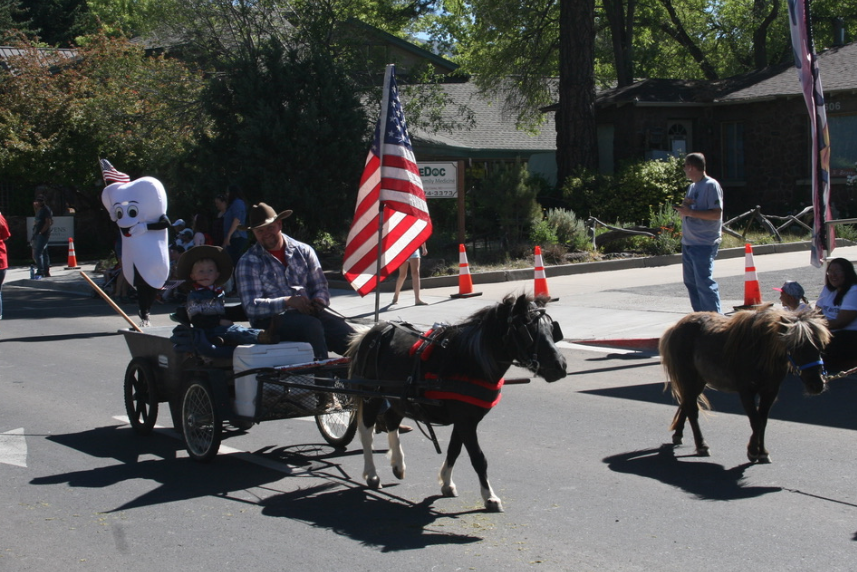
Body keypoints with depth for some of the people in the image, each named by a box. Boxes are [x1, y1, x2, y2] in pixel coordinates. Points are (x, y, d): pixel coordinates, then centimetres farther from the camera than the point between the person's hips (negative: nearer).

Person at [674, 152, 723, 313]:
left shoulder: (711, 186, -10)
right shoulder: (692, 186, 17)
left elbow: (716, 213, -19)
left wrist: (690, 212, -20)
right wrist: (683, 206, -1)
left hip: (704, 244, -9)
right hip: (688, 242, 9)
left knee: (704, 282, -13)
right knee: (691, 282, 11)